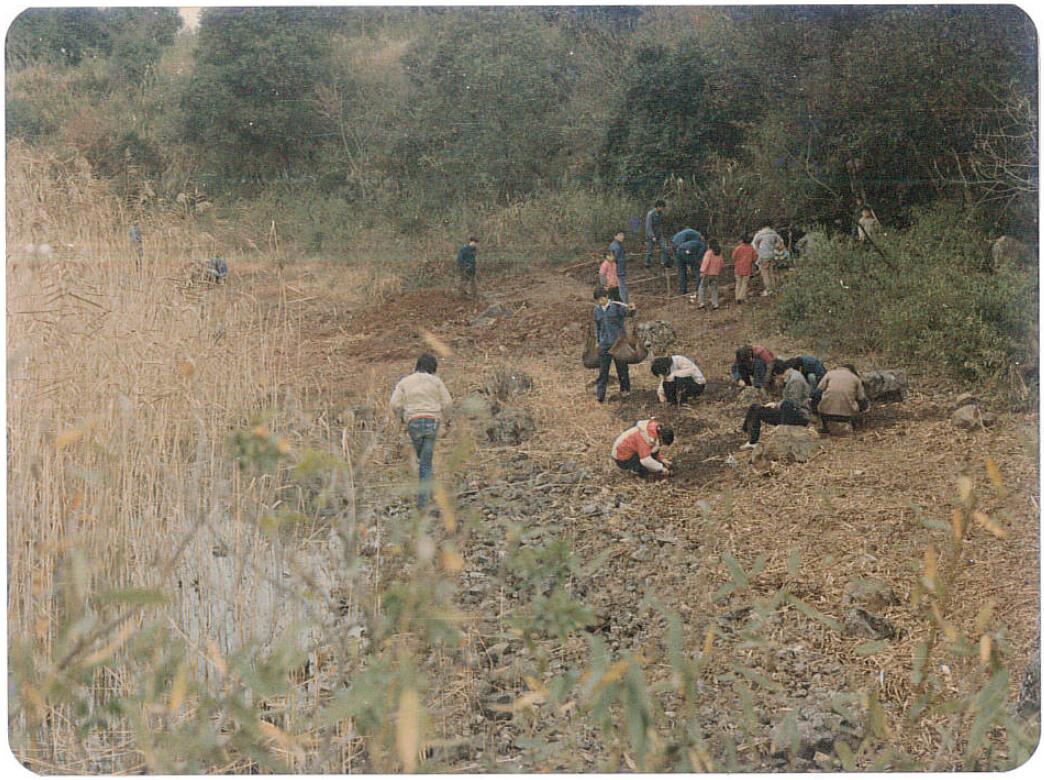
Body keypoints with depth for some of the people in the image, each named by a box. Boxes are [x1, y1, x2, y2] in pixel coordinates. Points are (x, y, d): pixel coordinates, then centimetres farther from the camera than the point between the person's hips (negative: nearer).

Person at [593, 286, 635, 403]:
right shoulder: (597, 310, 6)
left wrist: (631, 309, -46)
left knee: (622, 366, 11)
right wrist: (598, 340, 19)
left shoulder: (616, 306, -9)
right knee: (603, 369, 2)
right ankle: (600, 395, 4)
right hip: (604, 344, 3)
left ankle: (625, 388, 31)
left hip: (618, 341, -3)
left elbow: (627, 312, -24)